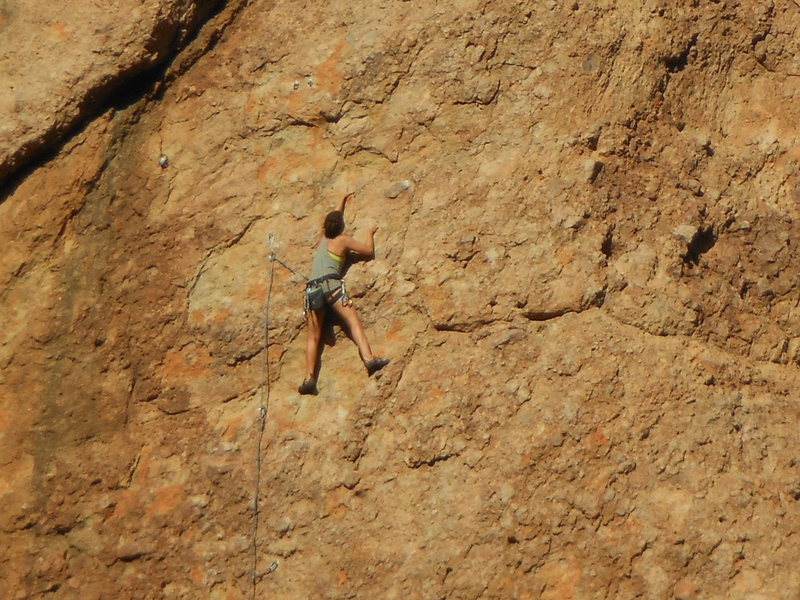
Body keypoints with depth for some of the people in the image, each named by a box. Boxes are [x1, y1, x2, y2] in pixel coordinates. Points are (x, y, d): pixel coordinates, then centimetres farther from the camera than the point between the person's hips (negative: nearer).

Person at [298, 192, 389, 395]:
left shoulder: (324, 239, 25)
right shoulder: (343, 240, 9)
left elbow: (333, 220, 44)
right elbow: (368, 251, 9)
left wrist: (342, 201, 58)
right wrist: (370, 234, 27)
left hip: (312, 289, 5)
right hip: (330, 284, -5)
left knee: (313, 336, 3)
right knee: (354, 321, -14)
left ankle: (309, 378, -9)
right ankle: (369, 359, -34)